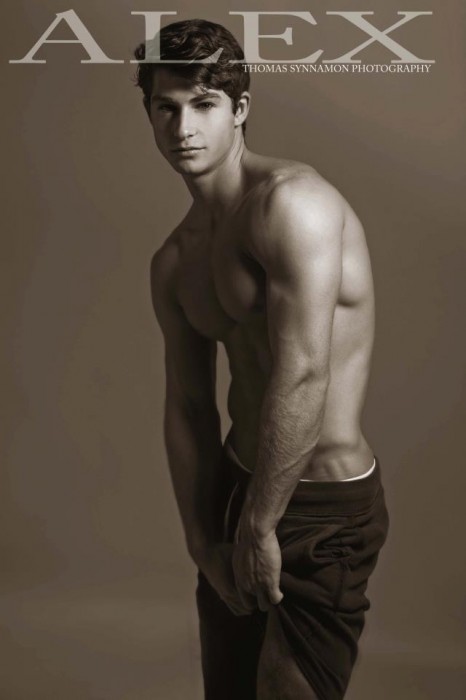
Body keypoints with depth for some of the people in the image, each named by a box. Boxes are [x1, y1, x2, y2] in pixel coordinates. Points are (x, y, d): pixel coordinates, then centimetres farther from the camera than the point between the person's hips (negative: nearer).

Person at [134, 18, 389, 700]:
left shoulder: (290, 200, -19)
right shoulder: (173, 261, 7)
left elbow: (303, 376, -25)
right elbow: (187, 407, 7)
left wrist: (259, 525, -18)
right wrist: (203, 542, 2)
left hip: (324, 505, -8)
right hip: (237, 483, 8)